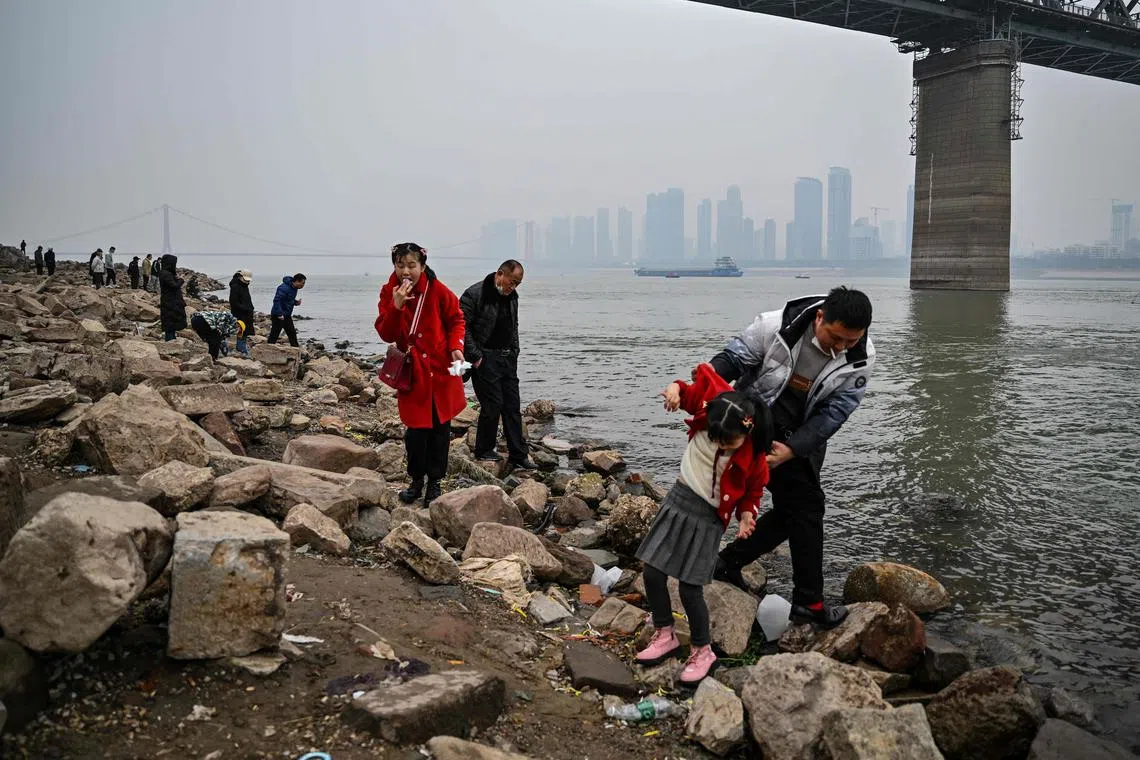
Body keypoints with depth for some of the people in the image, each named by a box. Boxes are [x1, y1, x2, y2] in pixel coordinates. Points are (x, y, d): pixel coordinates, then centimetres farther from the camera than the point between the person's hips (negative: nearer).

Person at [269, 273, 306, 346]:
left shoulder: (294, 288, 8)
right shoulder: (284, 288, -22)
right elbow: (276, 300, -27)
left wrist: (295, 302, 2)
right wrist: (279, 314, -30)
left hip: (287, 315, 9)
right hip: (278, 316, -9)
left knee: (292, 334, 12)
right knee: (274, 335, -4)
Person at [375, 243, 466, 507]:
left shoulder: (437, 290, -10)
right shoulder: (389, 293, -5)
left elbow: (456, 319, 3)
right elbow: (386, 335, -10)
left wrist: (456, 347, -12)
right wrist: (396, 306, -25)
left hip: (441, 369, -1)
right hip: (412, 371, 1)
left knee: (440, 427, 6)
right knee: (417, 427, 2)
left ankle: (435, 482, 18)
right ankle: (416, 480, 21)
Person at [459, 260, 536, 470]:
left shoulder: (512, 296, 12)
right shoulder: (474, 294, -13)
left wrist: (514, 352, 14)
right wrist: (474, 356, -17)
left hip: (507, 359, 8)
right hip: (485, 360, -8)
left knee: (513, 407, 7)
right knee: (493, 404, -7)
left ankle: (518, 455, 12)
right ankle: (483, 451, 11)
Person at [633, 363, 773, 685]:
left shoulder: (754, 456, -18)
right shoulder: (708, 408, -14)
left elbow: (753, 492, -1)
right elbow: (689, 392, 5)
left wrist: (746, 514, -18)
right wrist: (676, 388, -15)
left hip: (708, 517, -4)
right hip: (678, 499, 5)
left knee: (689, 586, -5)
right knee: (652, 570, 5)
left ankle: (703, 651, 16)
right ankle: (665, 635, 25)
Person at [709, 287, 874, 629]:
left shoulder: (861, 359, -15)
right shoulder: (777, 326, -25)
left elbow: (834, 412, -16)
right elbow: (733, 357, -15)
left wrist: (792, 449, -27)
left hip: (802, 436, 6)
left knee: (792, 509, 9)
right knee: (806, 505, -7)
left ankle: (729, 562, 25)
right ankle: (809, 602, 3)